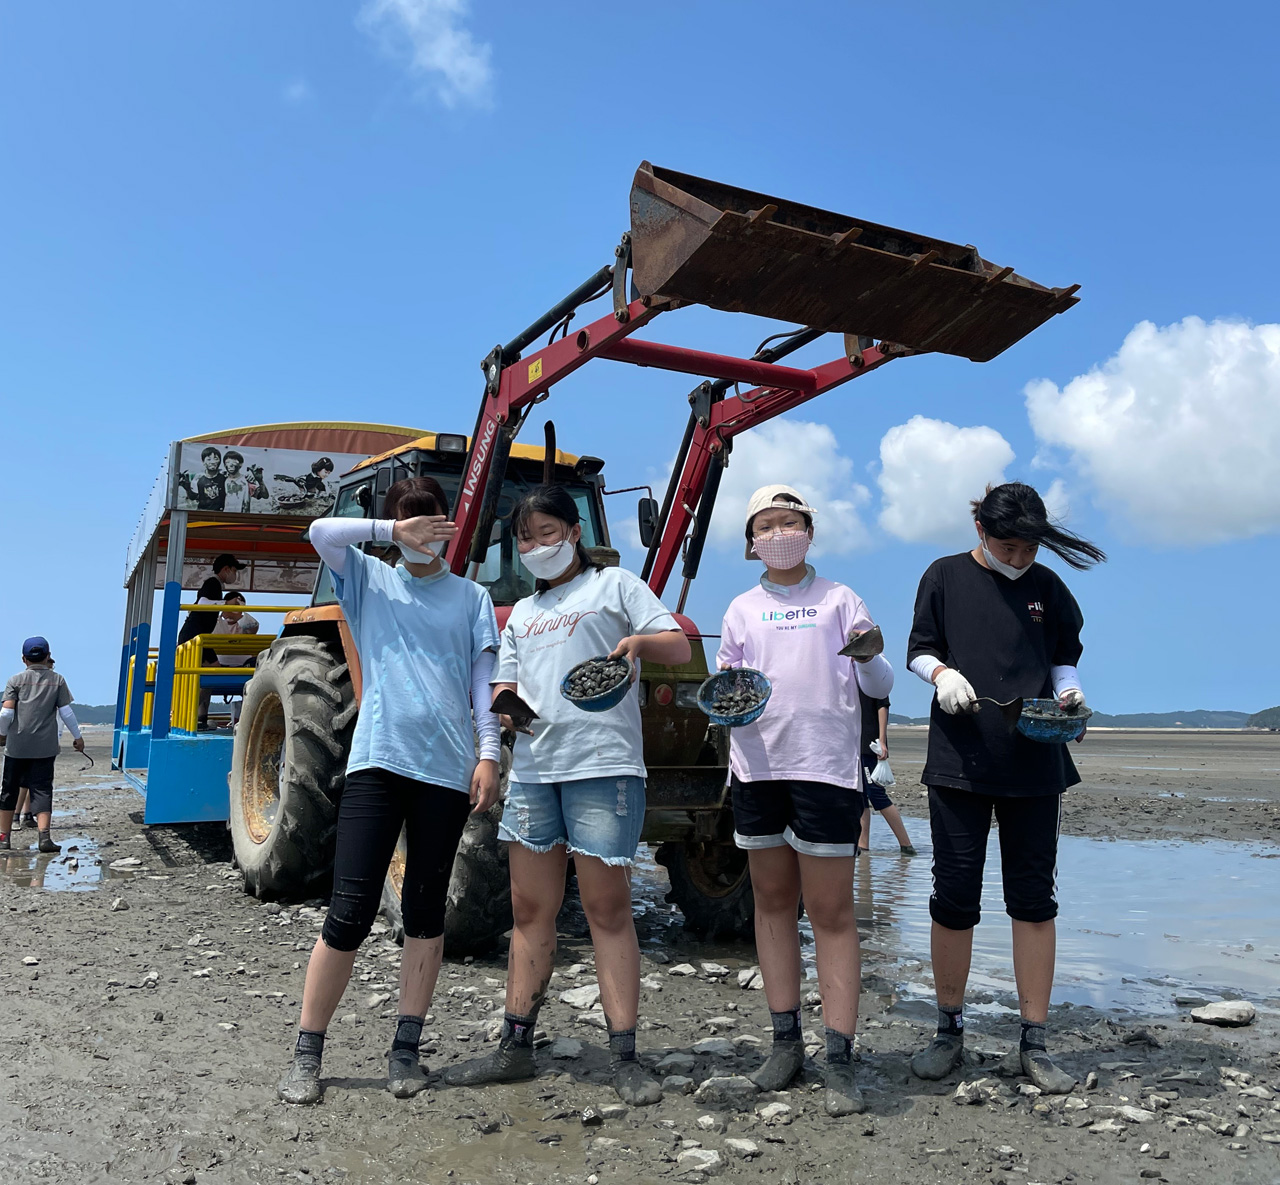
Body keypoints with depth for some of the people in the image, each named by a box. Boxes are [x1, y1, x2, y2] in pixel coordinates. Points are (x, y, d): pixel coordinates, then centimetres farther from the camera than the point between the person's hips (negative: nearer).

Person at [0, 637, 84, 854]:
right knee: (42, 789, 1)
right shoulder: (57, 680, 3)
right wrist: (77, 736, 11)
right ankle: (44, 835, -13)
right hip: (45, 747, 0)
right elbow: (66, 712, 1)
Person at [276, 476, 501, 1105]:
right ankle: (306, 1054, 11)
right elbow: (322, 532, -4)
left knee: (425, 910, 8)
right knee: (349, 913, -3)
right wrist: (395, 532, -9)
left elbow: (483, 680, 7)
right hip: (377, 762, -1)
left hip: (447, 769, 1)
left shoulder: (472, 597, 12)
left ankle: (406, 1048, 19)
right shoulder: (368, 580, 12)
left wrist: (489, 753, -2)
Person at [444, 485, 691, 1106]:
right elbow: (504, 686, 23)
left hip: (603, 764, -5)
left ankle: (624, 1057, 5)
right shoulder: (522, 614, 23)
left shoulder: (614, 585, 6)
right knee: (530, 910, 10)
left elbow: (679, 648, -1)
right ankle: (515, 1046, 20)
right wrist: (504, 706, -1)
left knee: (607, 909, -3)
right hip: (533, 768, 6)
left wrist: (640, 641, -23)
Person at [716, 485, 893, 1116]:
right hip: (757, 765, 3)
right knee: (772, 901, 10)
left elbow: (879, 685, 2)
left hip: (826, 767, -3)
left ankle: (839, 1061, 2)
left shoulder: (839, 600, 5)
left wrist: (869, 657, -20)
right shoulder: (742, 609, 13)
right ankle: (785, 1041, 21)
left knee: (831, 912, -3)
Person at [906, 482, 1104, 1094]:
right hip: (960, 760, -2)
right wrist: (943, 674, -15)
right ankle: (949, 1031, 19)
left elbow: (1064, 658, 17)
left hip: (1034, 763, 2)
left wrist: (1069, 690, -4)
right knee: (954, 895, 3)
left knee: (1034, 898, 4)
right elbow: (919, 651, 6)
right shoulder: (945, 577, 2)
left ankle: (1033, 1044, 15)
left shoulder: (1047, 586, 8)